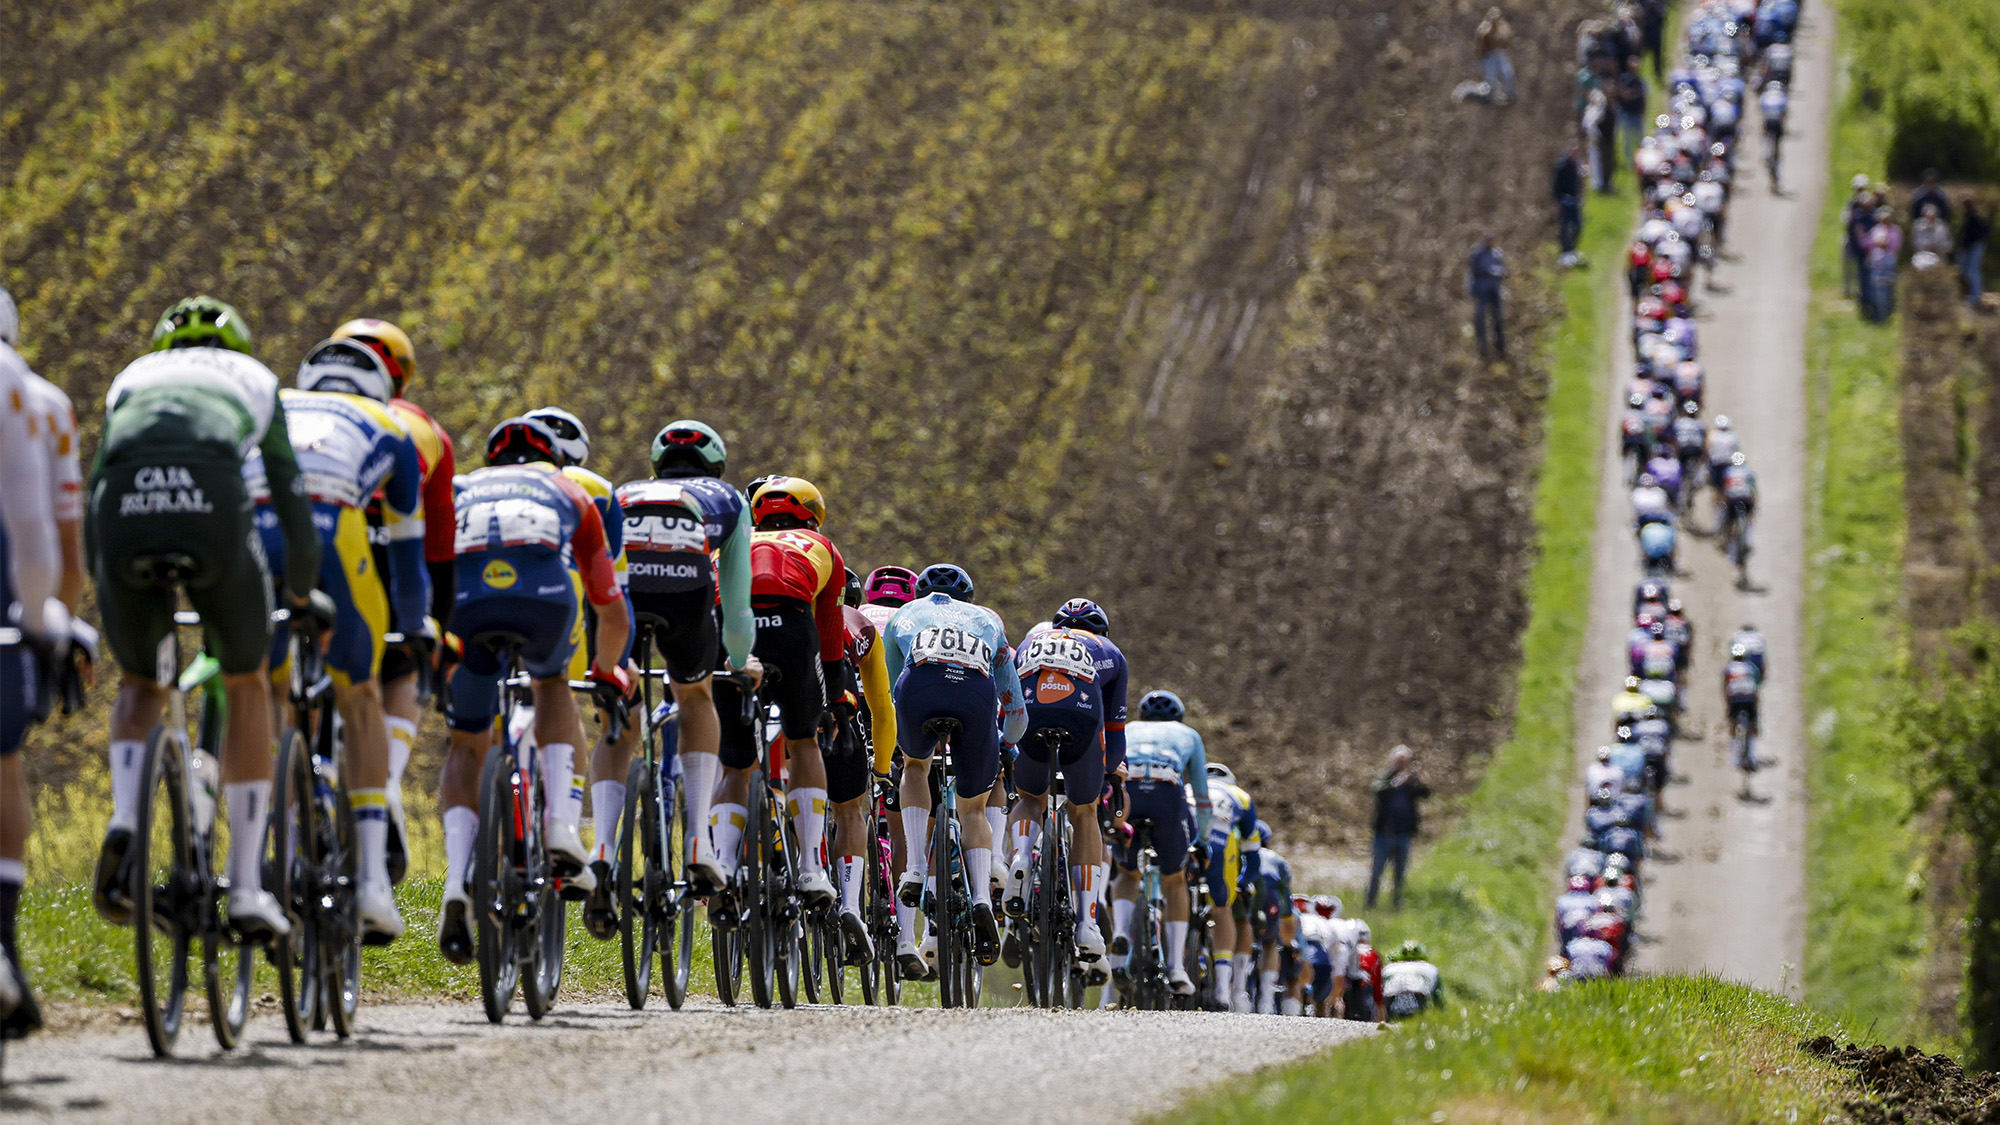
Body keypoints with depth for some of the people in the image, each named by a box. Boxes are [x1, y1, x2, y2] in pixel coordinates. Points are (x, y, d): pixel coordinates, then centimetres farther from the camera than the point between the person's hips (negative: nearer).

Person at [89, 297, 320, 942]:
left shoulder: (131, 378, 37)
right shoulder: (255, 379, 33)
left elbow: (93, 496, 33)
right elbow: (292, 502, 31)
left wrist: (105, 587, 42)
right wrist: (303, 603, 43)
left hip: (126, 509, 1)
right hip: (214, 509, -1)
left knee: (140, 684, 27)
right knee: (247, 683, 22)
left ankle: (123, 825, -2)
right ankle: (246, 887, 19)